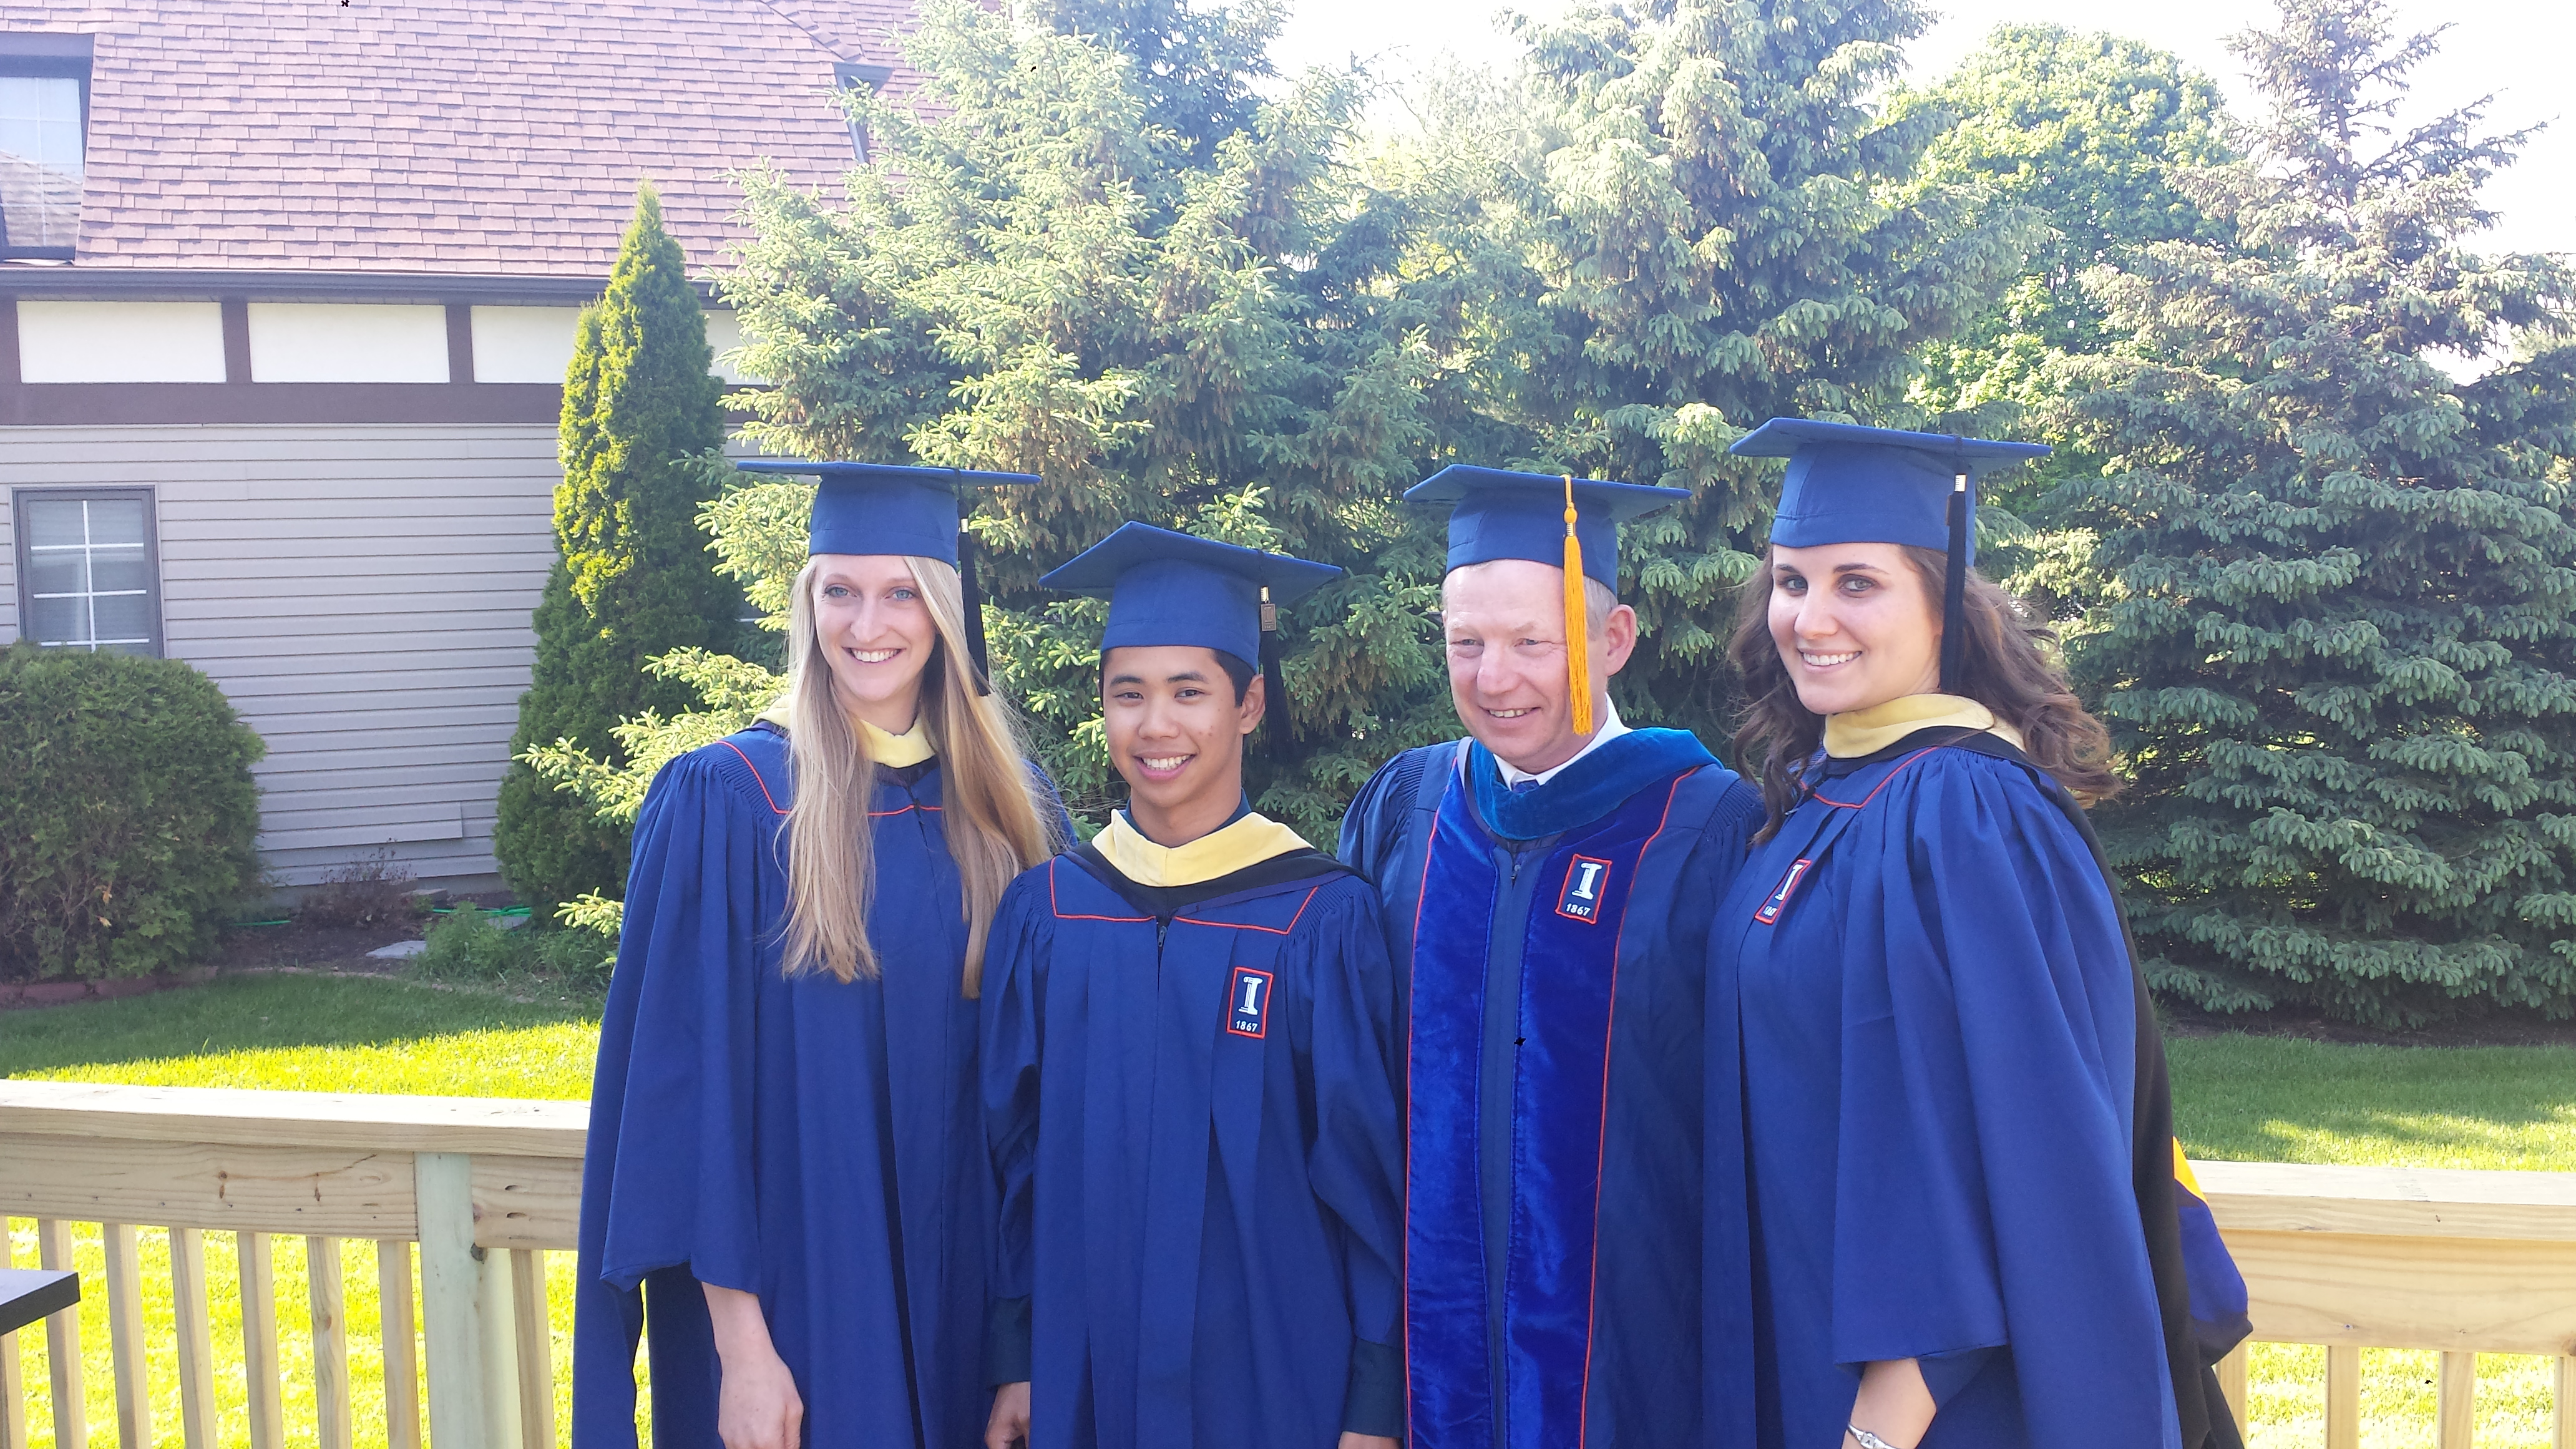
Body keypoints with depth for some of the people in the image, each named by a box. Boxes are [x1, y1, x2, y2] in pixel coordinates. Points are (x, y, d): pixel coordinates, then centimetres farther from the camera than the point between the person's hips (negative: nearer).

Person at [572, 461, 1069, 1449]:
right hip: (795, 1291, -3)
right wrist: (740, 1343, -14)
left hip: (968, 1287, 4)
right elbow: (690, 1091, -11)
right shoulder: (725, 802, -11)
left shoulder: (1012, 808, 1)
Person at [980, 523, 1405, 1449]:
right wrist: (1014, 1361, 4)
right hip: (1084, 1371, 3)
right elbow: (1013, 1154, 4)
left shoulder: (1324, 918, -9)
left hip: (1275, 1370, -2)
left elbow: (1368, 1172, -7)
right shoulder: (1043, 912, -1)